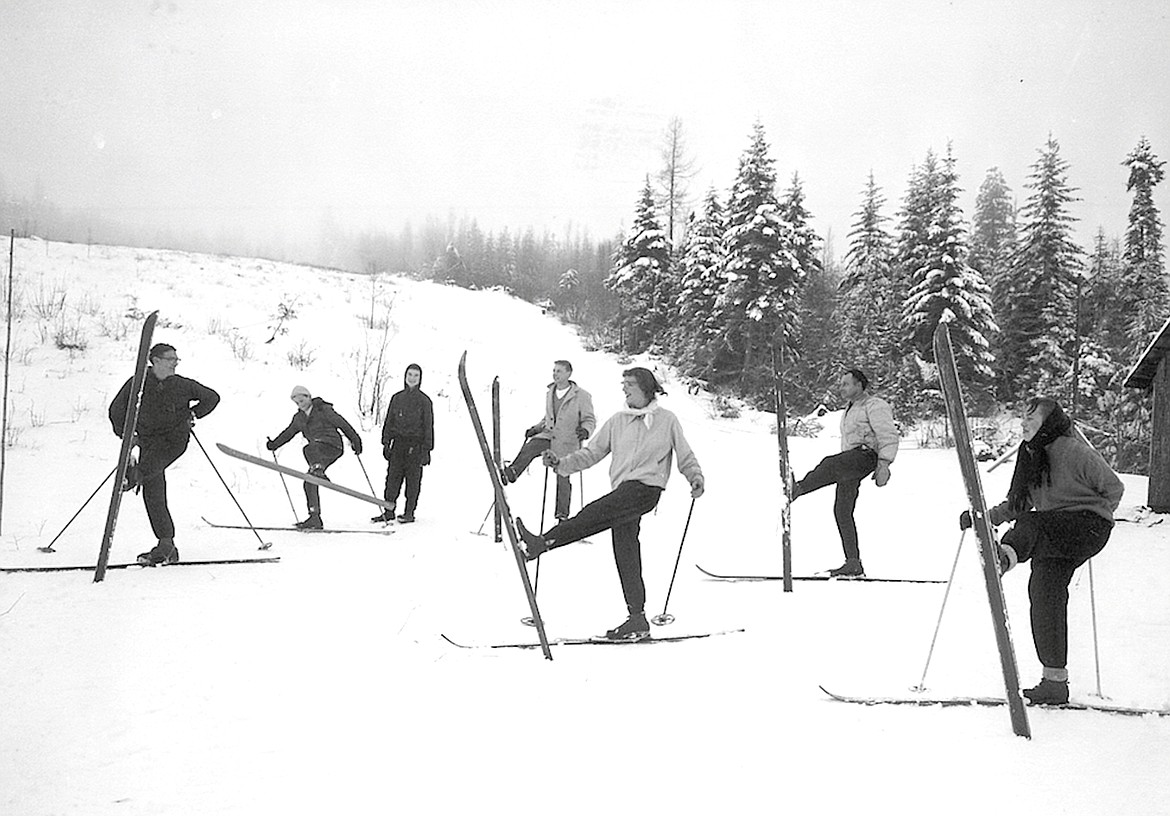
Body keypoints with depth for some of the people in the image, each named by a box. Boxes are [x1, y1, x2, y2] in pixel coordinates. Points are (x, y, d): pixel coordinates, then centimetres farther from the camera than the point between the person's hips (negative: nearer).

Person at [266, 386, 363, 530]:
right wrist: (274, 444, 18)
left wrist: (355, 440, -8)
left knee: (309, 449, -34)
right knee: (310, 483, -2)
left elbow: (342, 424, -5)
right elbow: (288, 433, 27)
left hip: (332, 446, -6)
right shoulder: (299, 418, 15)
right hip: (317, 455, 6)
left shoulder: (323, 410, -4)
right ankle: (315, 519, 0)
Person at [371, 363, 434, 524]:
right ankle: (388, 511, 5)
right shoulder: (397, 398, 12)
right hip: (398, 443, 3)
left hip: (415, 444, -3)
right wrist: (386, 443, 7)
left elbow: (428, 426, 2)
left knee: (413, 479, -1)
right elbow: (389, 422, 15)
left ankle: (409, 513, 6)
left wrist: (426, 449, -4)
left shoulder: (424, 400, 3)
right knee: (392, 477, 0)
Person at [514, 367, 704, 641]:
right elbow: (592, 453, 15)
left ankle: (545, 542, -29)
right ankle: (638, 620, 3)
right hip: (622, 493, 5)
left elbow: (685, 456, 10)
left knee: (595, 513, -27)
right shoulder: (617, 422, 17)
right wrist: (561, 463, 1)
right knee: (625, 555, 0)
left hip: (646, 487, -5)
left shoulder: (667, 420, 7)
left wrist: (696, 477, -9)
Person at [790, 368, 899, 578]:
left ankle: (797, 490, -56)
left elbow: (889, 437, -10)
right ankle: (853, 564, 3)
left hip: (866, 454, -9)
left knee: (829, 463, -36)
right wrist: (841, 470, 31)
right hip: (849, 462, 9)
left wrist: (884, 465, -21)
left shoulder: (875, 406, -1)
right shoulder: (850, 409, 29)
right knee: (842, 510, 2)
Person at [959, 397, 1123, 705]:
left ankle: (1007, 554, -69)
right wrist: (983, 517, 4)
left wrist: (1095, 524, -7)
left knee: (1030, 525, -32)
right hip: (1053, 537, 7)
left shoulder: (1074, 452, -11)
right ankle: (1055, 681, 1)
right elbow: (1015, 505, 18)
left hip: (1089, 526, -7)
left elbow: (1114, 488, -3)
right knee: (1044, 591, -4)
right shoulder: (1029, 455, 12)